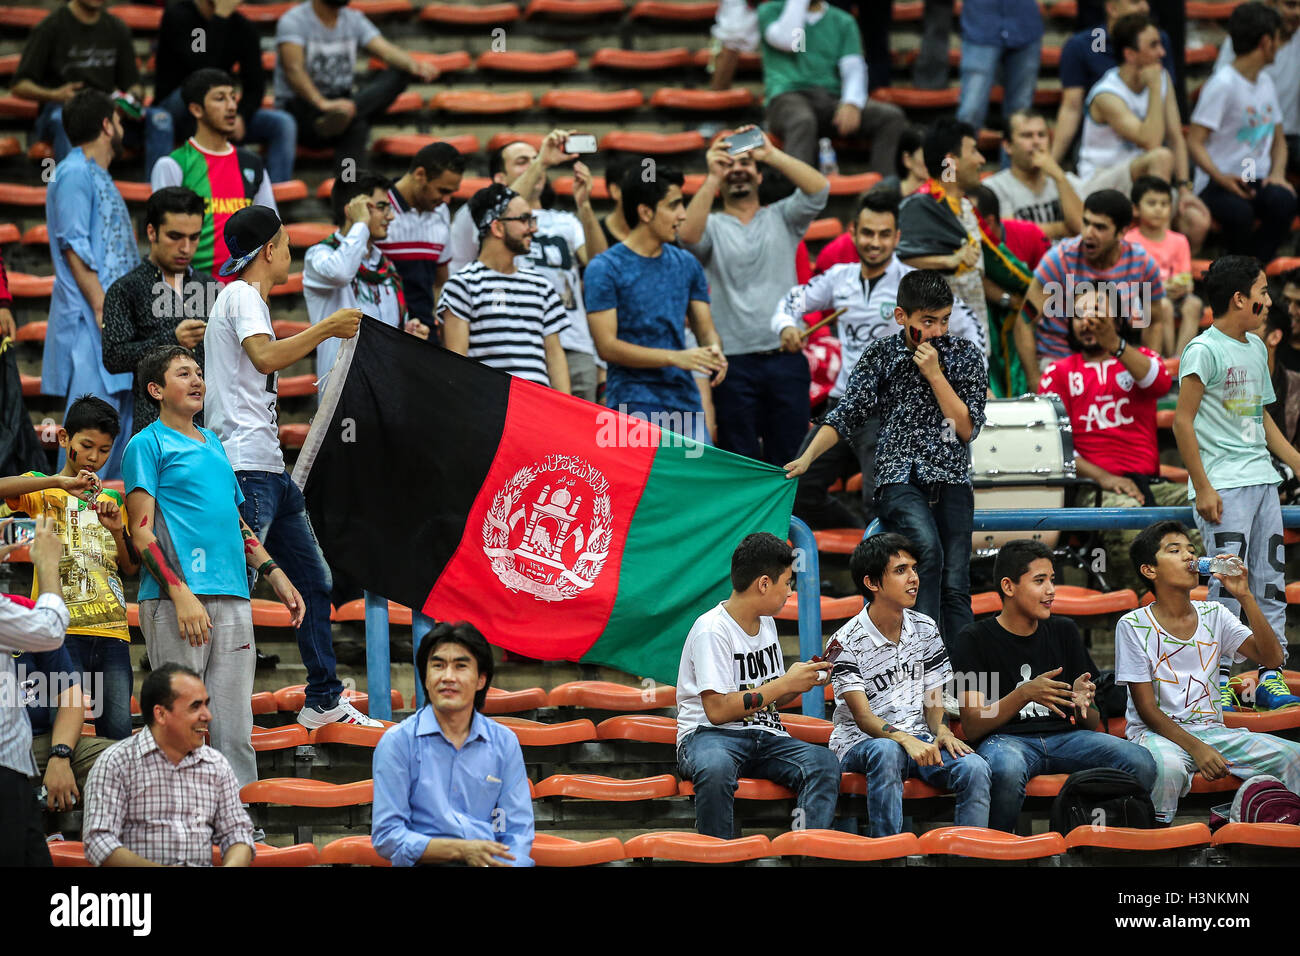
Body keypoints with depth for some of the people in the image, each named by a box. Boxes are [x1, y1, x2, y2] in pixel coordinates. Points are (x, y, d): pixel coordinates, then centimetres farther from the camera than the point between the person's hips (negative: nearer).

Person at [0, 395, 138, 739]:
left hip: (112, 632, 4)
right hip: (62, 630, -4)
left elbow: (131, 568, 19)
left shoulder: (113, 499, 21)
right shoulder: (42, 490, 8)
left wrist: (117, 531, 0)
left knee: (118, 734, -5)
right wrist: (60, 482, -24)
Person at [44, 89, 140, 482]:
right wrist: (102, 309, -20)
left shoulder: (98, 176, 21)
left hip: (115, 318, 10)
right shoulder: (75, 174, -9)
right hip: (89, 320, -10)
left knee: (123, 408, 8)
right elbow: (75, 247, -16)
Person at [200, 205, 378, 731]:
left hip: (270, 468, 11)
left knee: (313, 579, 15)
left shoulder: (248, 299, 22)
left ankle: (324, 699, 23)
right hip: (245, 468, -11)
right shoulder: (241, 296, -9)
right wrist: (327, 328, -16)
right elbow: (265, 356, -25)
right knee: (235, 586, -14)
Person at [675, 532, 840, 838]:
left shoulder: (767, 624, 16)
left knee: (824, 763, -24)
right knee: (715, 768, -43)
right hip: (708, 733, -7)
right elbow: (717, 709, -18)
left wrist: (804, 681, 5)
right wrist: (785, 684, -13)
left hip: (765, 737, 7)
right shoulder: (711, 629, -10)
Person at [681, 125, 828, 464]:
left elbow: (818, 189, -3)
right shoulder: (713, 226, 8)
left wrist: (772, 154, -9)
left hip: (787, 359, 1)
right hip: (734, 362, -1)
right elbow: (688, 234, -15)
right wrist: (713, 178, -18)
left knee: (790, 459, 1)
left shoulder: (781, 218, 13)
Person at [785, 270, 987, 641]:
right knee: (928, 549, -30)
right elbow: (847, 414, 5)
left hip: (951, 480, 2)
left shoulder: (965, 356, 8)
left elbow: (967, 429, 1)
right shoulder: (881, 355, 7)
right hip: (899, 480, -2)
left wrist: (934, 374, -6)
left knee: (955, 587, -10)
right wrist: (807, 457, -8)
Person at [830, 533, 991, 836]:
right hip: (860, 743, -4)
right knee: (887, 751, -41)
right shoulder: (846, 643, -7)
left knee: (974, 768, -25)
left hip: (918, 739, 4)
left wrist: (942, 731, -12)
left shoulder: (926, 630, 9)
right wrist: (905, 739, -35)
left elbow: (933, 702, 12)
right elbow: (862, 716, -16)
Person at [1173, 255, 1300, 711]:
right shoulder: (1204, 350, -10)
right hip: (1224, 485, -8)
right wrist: (1202, 487, -15)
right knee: (1229, 581, -10)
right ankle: (1219, 680, -5)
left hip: (1262, 480, 8)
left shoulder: (1256, 348, 15)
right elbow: (1183, 421, -12)